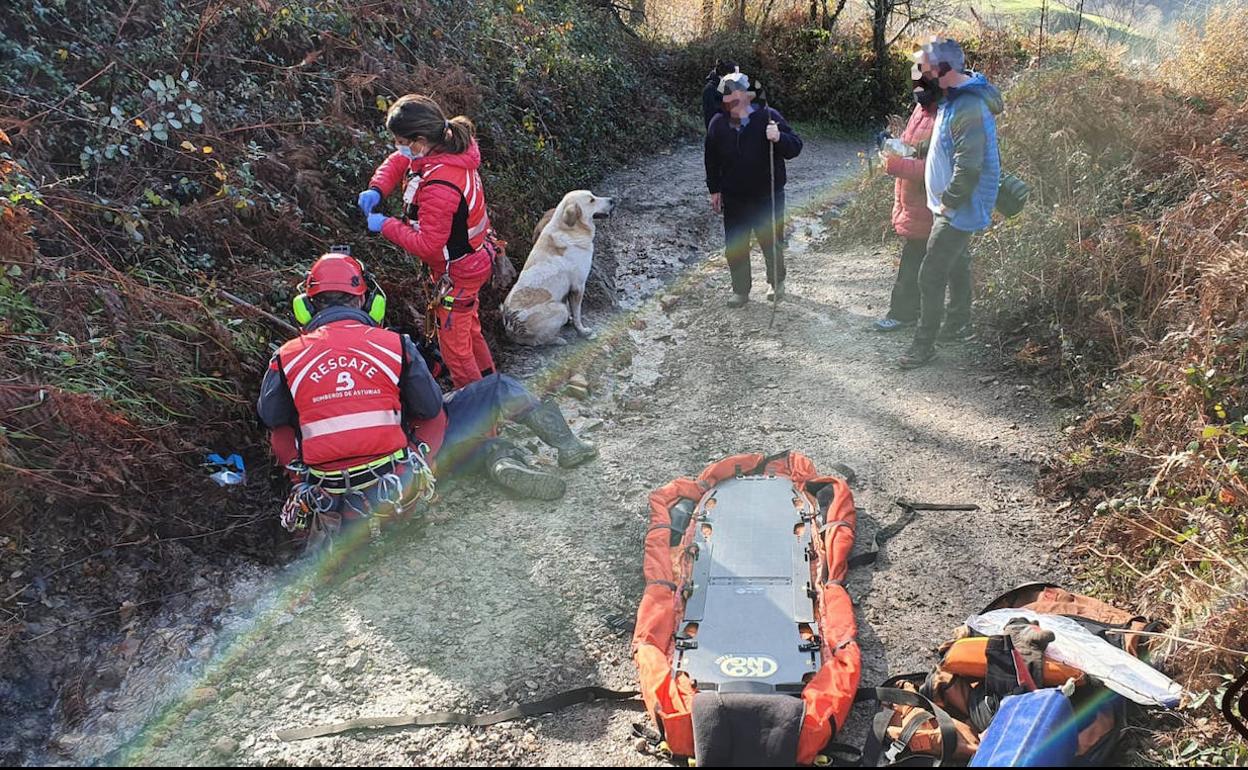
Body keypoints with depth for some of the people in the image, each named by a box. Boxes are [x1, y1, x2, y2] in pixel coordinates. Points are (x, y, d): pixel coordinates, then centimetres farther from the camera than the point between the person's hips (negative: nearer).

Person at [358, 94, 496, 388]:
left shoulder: (439, 187, -37)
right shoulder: (455, 146, -9)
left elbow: (427, 244, -33)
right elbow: (398, 162, 6)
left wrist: (385, 225, -22)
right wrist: (377, 189, -10)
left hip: (456, 273, -9)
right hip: (474, 257, 9)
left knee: (453, 341, 10)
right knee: (469, 325, 30)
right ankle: (487, 378, 51)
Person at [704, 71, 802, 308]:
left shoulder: (768, 117, -12)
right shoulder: (718, 124, -2)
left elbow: (795, 146, -13)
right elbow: (711, 160, 10)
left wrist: (779, 138, -33)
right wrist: (714, 190, 9)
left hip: (767, 197, -3)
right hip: (733, 199, 3)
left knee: (771, 243, 11)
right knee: (735, 247, 7)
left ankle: (777, 283, 35)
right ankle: (740, 290, 25)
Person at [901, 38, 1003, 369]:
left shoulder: (969, 109, -27)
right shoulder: (954, 97, 5)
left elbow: (968, 168, -29)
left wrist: (948, 202, -20)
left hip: (958, 210, -10)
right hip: (951, 205, 10)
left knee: (931, 274, -7)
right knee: (956, 264, 22)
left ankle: (924, 343, 3)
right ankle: (958, 324, 39)